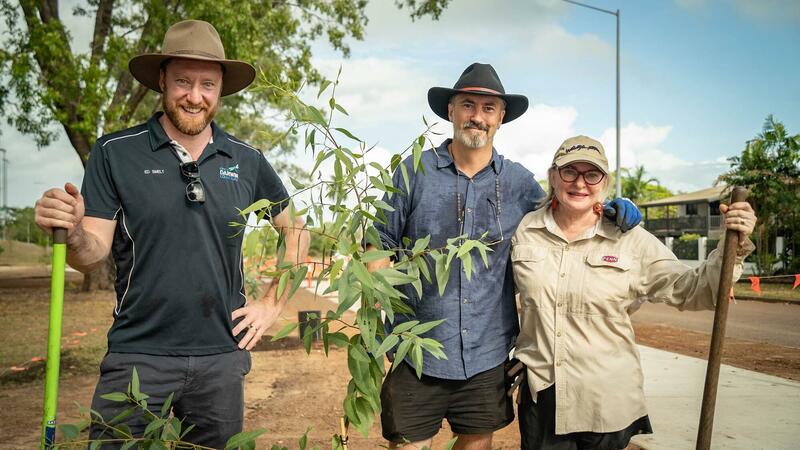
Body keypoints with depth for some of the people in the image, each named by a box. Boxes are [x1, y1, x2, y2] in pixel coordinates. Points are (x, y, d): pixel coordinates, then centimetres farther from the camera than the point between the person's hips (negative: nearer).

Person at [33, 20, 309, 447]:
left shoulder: (247, 161, 2)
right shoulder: (115, 153, -4)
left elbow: (295, 229, 14)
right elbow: (93, 256, -5)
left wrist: (273, 304, 6)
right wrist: (72, 232, -27)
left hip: (221, 358, 3)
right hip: (137, 355, -2)